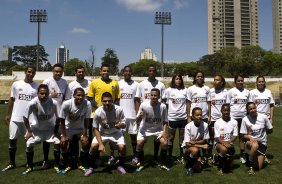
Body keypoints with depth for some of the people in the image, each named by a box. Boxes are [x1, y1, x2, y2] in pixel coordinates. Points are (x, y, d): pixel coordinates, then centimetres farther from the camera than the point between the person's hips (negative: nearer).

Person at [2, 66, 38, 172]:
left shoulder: (37, 87, -1)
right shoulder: (16, 84, 1)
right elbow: (11, 100, 8)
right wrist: (7, 115, 5)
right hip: (15, 118, 1)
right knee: (12, 140, 8)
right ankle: (12, 163, 23)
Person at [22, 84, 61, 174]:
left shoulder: (54, 103, -28)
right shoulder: (32, 103, -29)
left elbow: (58, 118, -13)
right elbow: (25, 117, -13)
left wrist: (56, 131, -12)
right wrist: (29, 131, -10)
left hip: (51, 128, 0)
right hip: (36, 128, 0)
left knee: (57, 143, -13)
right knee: (29, 144, -8)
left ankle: (56, 165, 5)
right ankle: (29, 166, 15)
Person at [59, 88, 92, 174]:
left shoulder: (87, 104, -27)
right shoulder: (66, 104, -28)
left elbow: (86, 120, -17)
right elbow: (62, 121, -17)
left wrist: (85, 135, -16)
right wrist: (63, 135, -18)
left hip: (81, 129, 1)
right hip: (68, 128, 0)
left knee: (86, 143, -14)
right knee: (63, 144, -15)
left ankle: (82, 165, 8)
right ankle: (68, 165, 8)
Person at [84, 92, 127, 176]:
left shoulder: (118, 110, -23)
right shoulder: (98, 112, -23)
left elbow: (124, 124, -12)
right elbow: (96, 129, -13)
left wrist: (121, 125, -38)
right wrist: (100, 144, -21)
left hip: (116, 133, 0)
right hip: (102, 133, 0)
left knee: (122, 147, -23)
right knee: (93, 146, -22)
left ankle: (120, 165, 8)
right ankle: (91, 167, 5)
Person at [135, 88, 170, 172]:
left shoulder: (163, 106, -19)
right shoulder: (144, 105, -21)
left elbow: (165, 121, -5)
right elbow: (137, 121, -15)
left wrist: (164, 131, -18)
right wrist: (139, 116, -37)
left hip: (158, 129, 1)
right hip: (145, 129, -1)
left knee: (164, 143, -16)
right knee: (139, 143, -18)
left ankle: (162, 164, 6)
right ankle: (141, 164, 6)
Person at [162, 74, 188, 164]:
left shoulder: (185, 90, 5)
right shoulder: (168, 90, 1)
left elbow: (187, 104, 10)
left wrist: (189, 116, 6)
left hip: (183, 117, 1)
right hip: (172, 117, -1)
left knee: (182, 138, 8)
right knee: (171, 137, 7)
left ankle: (181, 157, 18)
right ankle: (169, 156, 18)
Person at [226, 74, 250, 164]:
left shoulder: (247, 92, 8)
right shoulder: (231, 91, 0)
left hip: (243, 117, 2)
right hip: (233, 117, -2)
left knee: (242, 136, 9)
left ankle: (242, 155, 16)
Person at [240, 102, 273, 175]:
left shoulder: (263, 117, -11)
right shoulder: (245, 119, -13)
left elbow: (270, 130, 3)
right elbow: (244, 135, -7)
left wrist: (261, 132, -6)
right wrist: (250, 137, -25)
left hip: (262, 143, 2)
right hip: (250, 141, -2)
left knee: (258, 167, -3)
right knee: (255, 145, -40)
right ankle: (251, 166, -16)